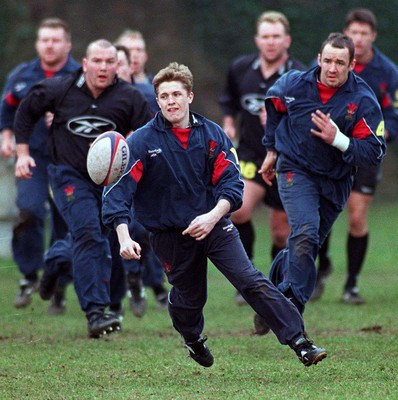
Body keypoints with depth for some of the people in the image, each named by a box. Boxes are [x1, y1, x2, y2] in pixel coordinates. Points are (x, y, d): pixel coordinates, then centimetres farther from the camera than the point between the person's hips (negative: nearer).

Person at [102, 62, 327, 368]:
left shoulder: (212, 134, -2)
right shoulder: (141, 142, -10)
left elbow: (231, 182, -6)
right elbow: (119, 190, -15)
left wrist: (213, 216, -25)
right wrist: (124, 238, -29)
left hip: (214, 225, 1)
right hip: (170, 236, -1)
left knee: (252, 281, -12)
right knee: (189, 298, 13)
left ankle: (299, 342, -14)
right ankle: (193, 339, 48)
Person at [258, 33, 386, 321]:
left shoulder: (364, 101, -15)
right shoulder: (294, 84, -11)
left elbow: (375, 153, -17)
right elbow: (273, 107, 14)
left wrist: (338, 139, -31)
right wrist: (272, 151, 22)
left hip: (336, 183, 2)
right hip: (296, 171, -2)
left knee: (308, 244, 12)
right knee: (306, 233, -23)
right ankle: (292, 304, -21)